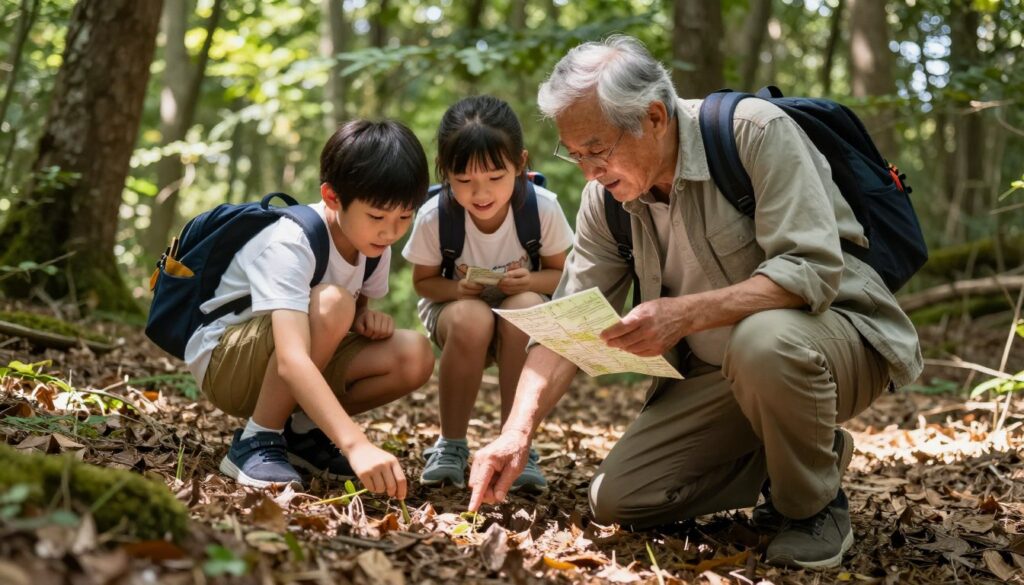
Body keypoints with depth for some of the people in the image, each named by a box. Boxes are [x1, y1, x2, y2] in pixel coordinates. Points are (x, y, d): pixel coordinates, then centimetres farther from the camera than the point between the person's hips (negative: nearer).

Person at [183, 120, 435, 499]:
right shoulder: (290, 244, -30)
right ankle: (257, 441, -19)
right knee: (330, 303, -35)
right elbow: (291, 361, -43)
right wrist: (356, 445, -55)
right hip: (224, 360, -7)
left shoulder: (374, 241, -7)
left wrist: (366, 319, -13)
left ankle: (301, 430, 2)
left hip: (302, 374, 7)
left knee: (414, 356, -17)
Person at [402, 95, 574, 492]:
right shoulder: (434, 217, -23)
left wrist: (530, 280, -29)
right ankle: (451, 444, -14)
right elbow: (423, 281, -5)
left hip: (522, 305, 1)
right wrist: (457, 288, -28)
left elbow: (562, 274, -6)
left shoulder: (543, 208, -22)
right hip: (453, 307, 0)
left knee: (525, 308, -36)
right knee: (472, 320, -37)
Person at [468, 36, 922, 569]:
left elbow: (812, 270, -31)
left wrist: (684, 315, -40)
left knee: (763, 339, -40)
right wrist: (516, 433, -16)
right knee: (616, 501, -4)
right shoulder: (608, 195, -3)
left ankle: (815, 505, -11)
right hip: (719, 375, 6)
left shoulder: (754, 133, -22)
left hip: (840, 333, -6)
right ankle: (788, 460, 14)